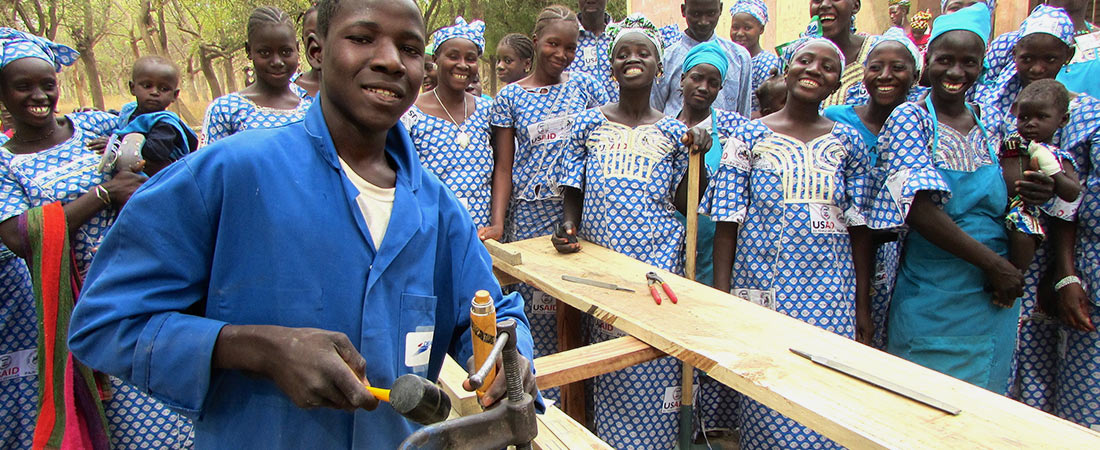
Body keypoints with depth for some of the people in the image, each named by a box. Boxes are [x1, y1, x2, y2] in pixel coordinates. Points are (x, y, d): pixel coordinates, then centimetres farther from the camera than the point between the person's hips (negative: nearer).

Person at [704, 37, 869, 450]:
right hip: (764, 291, -2)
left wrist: (863, 306, 4)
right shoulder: (749, 137, 0)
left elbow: (859, 230, 7)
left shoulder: (847, 142, 6)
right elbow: (727, 226, -2)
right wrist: (720, 301, -6)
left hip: (830, 296, 2)